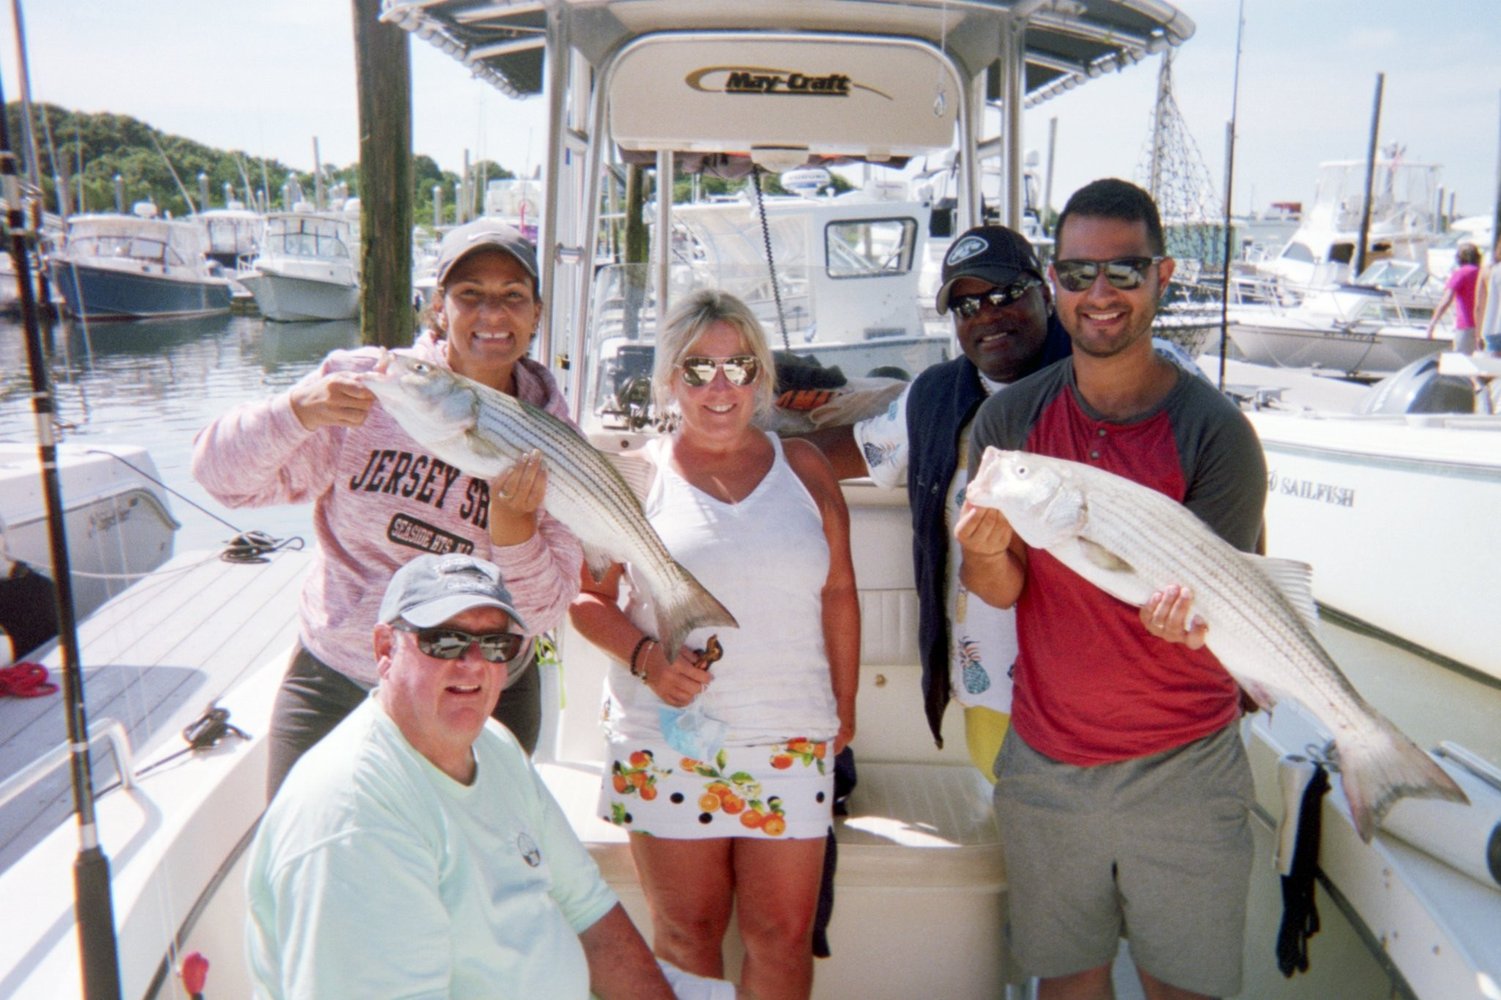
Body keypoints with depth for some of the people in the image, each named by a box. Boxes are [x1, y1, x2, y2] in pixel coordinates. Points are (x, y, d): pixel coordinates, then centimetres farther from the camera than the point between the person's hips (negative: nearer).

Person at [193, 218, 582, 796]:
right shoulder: (363, 385, -8)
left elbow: (543, 612, -9)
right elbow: (223, 477, -9)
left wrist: (512, 514, -27)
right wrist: (298, 411, -27)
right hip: (333, 689, 0)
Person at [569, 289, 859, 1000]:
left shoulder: (803, 467, 7)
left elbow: (838, 593, 10)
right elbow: (585, 595, 2)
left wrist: (844, 708, 10)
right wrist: (646, 656, -15)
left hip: (793, 745, 2)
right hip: (667, 745, -1)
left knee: (784, 935, 7)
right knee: (686, 933, 8)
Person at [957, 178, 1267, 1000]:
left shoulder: (1215, 433, -12)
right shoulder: (1009, 419, -3)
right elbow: (1001, 590, -5)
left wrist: (1181, 613, -34)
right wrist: (987, 552, -28)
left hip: (1182, 770, -2)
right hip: (1045, 763, 2)